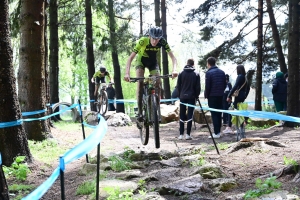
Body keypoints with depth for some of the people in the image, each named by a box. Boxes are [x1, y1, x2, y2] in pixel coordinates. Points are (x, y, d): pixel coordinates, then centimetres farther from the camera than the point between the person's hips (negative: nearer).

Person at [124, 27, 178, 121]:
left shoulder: (162, 42, -28)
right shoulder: (142, 41, -34)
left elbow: (173, 57, -27)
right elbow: (130, 58, -36)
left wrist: (174, 70, -47)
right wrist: (127, 73, -50)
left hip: (153, 61, 2)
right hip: (141, 60, -2)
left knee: (158, 83, -15)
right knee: (140, 82, -25)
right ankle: (139, 111, -23)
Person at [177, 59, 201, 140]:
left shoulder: (181, 74, 1)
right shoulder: (196, 74, -1)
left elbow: (178, 86, 2)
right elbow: (198, 87, -1)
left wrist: (180, 95, 11)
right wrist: (196, 96, 11)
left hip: (182, 97, 1)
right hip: (191, 97, -1)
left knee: (182, 116, 7)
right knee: (190, 116, 1)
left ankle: (181, 134, 4)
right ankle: (188, 134, -4)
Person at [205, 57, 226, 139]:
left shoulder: (209, 73, -11)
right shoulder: (222, 72, 9)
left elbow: (207, 86, -12)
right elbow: (225, 84, 10)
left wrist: (206, 95, 0)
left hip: (212, 96, -6)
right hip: (220, 96, 6)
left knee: (214, 114, -3)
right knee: (219, 114, 12)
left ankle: (216, 133, -6)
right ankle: (218, 131, 15)